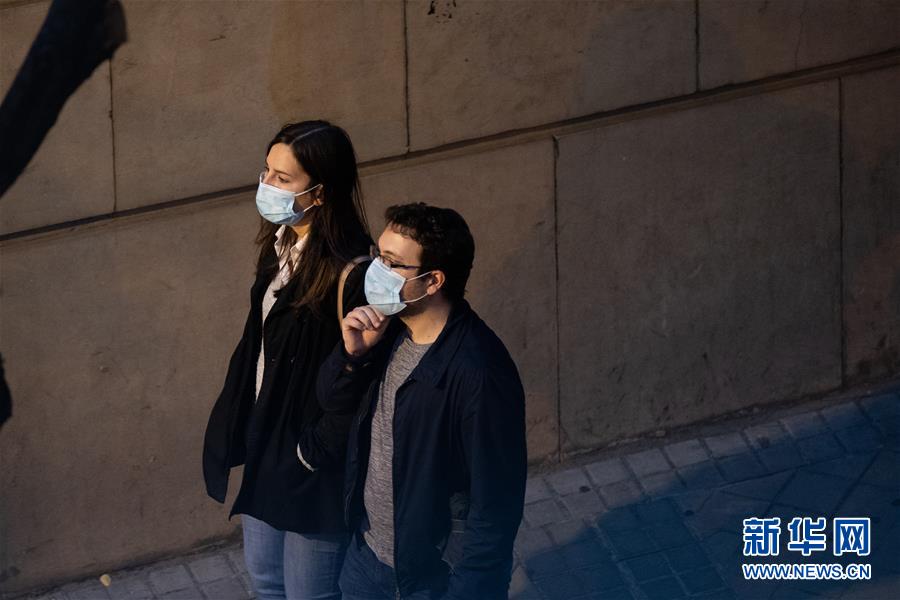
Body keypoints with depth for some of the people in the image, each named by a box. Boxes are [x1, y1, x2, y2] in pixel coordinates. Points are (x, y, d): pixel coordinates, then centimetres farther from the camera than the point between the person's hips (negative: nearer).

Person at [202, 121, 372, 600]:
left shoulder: (349, 276, -27)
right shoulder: (282, 247, -1)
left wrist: (314, 453, -18)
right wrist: (234, 426, 11)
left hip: (314, 467, -8)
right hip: (266, 438, 8)